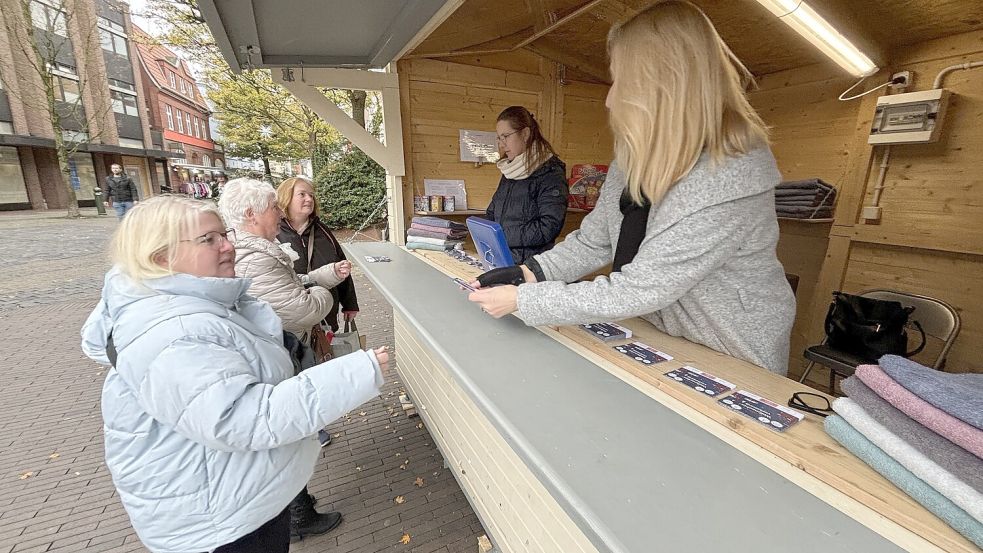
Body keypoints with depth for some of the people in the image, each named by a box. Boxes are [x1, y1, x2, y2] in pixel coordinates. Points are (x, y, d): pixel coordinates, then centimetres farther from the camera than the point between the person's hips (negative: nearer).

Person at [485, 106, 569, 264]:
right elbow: (492, 212, 23)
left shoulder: (551, 173, -6)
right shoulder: (510, 170, 17)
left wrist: (503, 236, -13)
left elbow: (549, 227, -16)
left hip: (531, 264, -6)